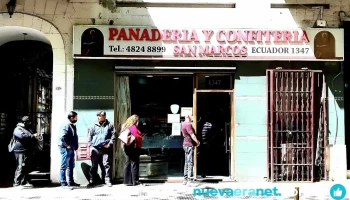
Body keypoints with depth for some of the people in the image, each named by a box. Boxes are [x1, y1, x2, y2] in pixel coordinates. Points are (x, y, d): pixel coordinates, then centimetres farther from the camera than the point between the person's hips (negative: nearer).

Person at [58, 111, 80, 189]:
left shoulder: (73, 126, 16)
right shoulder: (66, 126, -15)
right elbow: (62, 137, -26)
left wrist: (75, 146, 11)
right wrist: (67, 145, -20)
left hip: (71, 149, 10)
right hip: (66, 149, -10)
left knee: (71, 166, 17)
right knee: (64, 166, -4)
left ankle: (71, 182, 27)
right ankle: (63, 183, -2)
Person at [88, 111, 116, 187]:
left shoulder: (109, 125, 3)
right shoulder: (94, 126, 9)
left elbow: (114, 135, 0)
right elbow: (90, 137, 11)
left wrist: (109, 144, -8)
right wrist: (91, 146, 3)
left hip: (106, 149, -2)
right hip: (95, 148, 2)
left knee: (107, 165, -3)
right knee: (94, 166, 7)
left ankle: (107, 180, 3)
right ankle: (92, 181, 15)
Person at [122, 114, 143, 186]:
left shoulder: (125, 126, 15)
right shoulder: (133, 127, -13)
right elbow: (136, 136, -20)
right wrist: (141, 138, 0)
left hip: (126, 147, 9)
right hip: (133, 147, -9)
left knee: (127, 164, 10)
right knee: (134, 164, -5)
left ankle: (127, 181, 11)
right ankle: (135, 181, -3)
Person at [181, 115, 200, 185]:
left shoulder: (183, 124, 16)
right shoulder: (188, 124, -15)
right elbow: (192, 135, -18)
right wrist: (197, 142, -5)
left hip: (185, 144, 10)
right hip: (189, 145, -10)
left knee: (186, 163, 12)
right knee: (190, 163, -9)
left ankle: (185, 179, 14)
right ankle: (190, 179, -11)